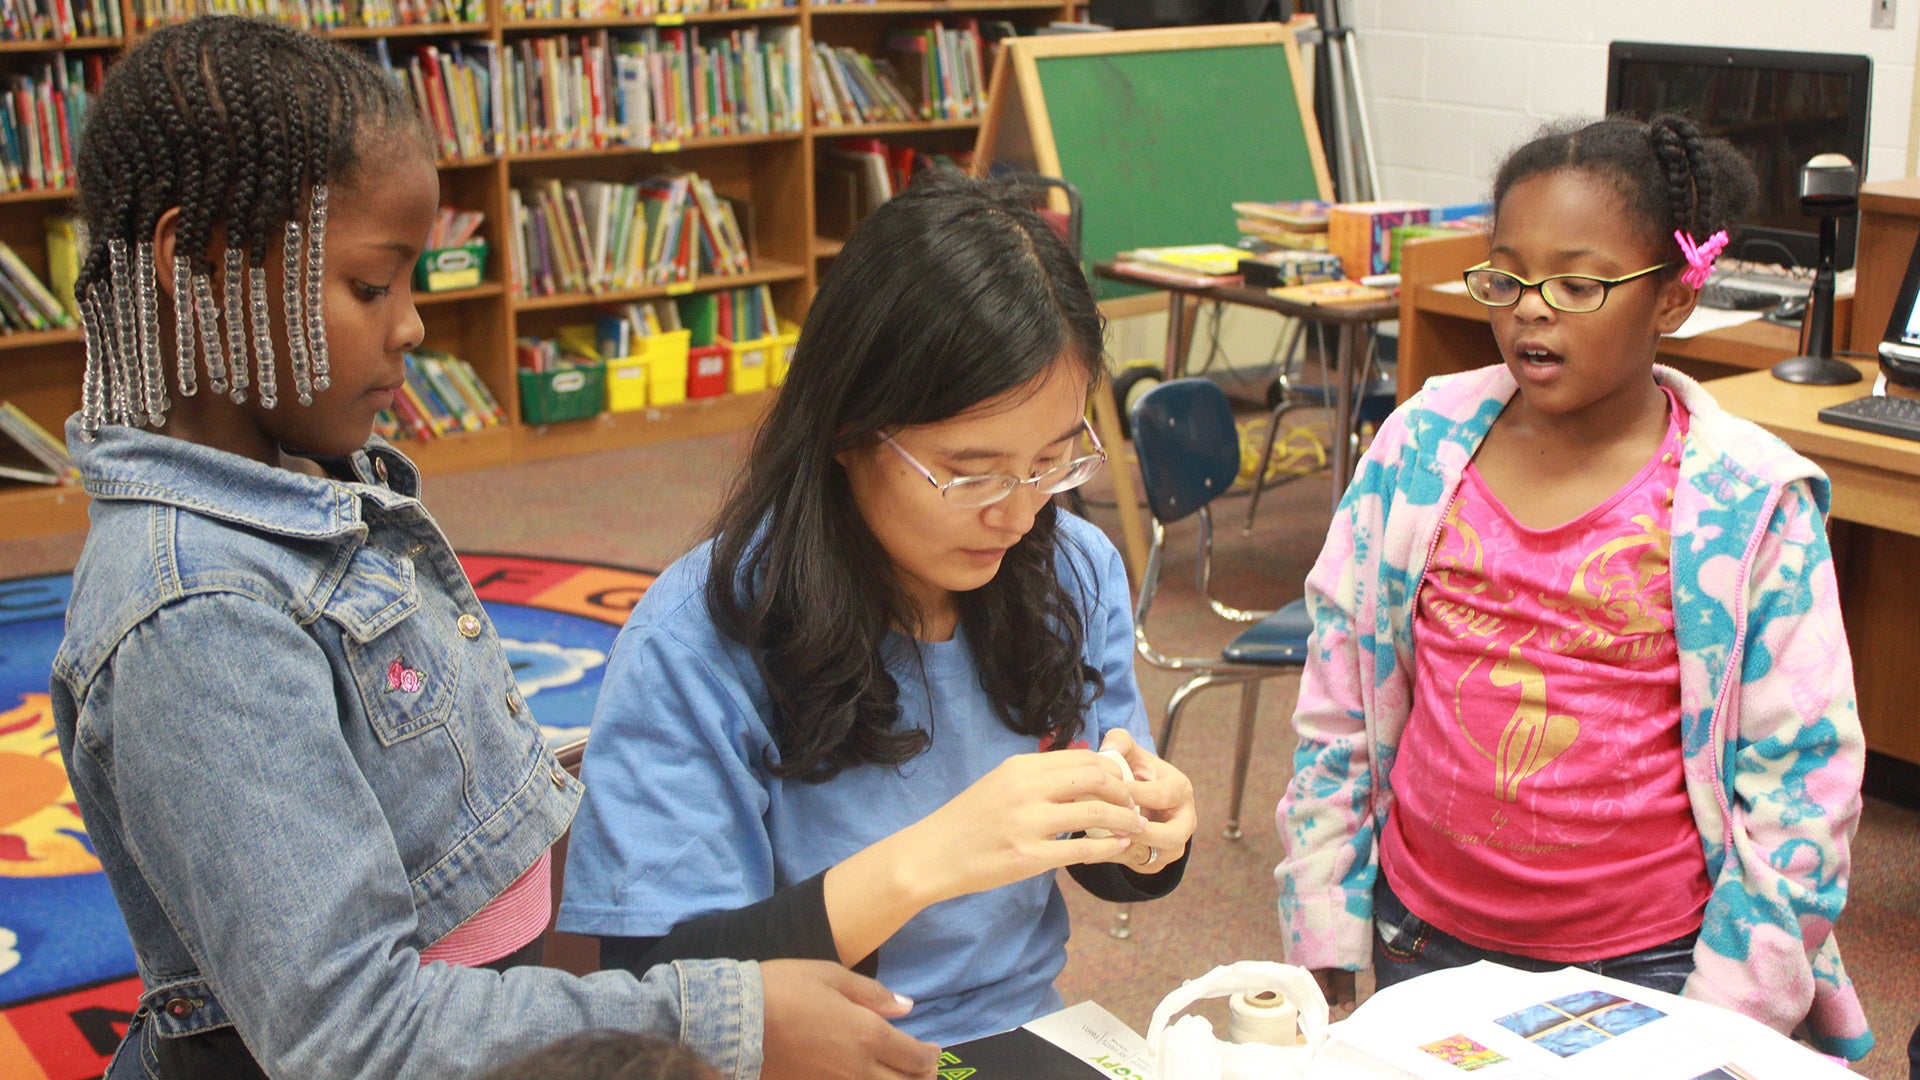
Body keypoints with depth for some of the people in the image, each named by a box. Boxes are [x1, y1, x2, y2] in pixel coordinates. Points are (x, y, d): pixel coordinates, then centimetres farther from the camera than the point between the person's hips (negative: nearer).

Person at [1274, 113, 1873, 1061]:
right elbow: (1334, 700, 2)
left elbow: (1801, 777, -7)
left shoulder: (1751, 503, -10)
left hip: (1646, 965, -2)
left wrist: (1729, 1015, -9)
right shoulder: (1423, 443, -2)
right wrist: (1323, 942, 2)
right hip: (1421, 941, 3)